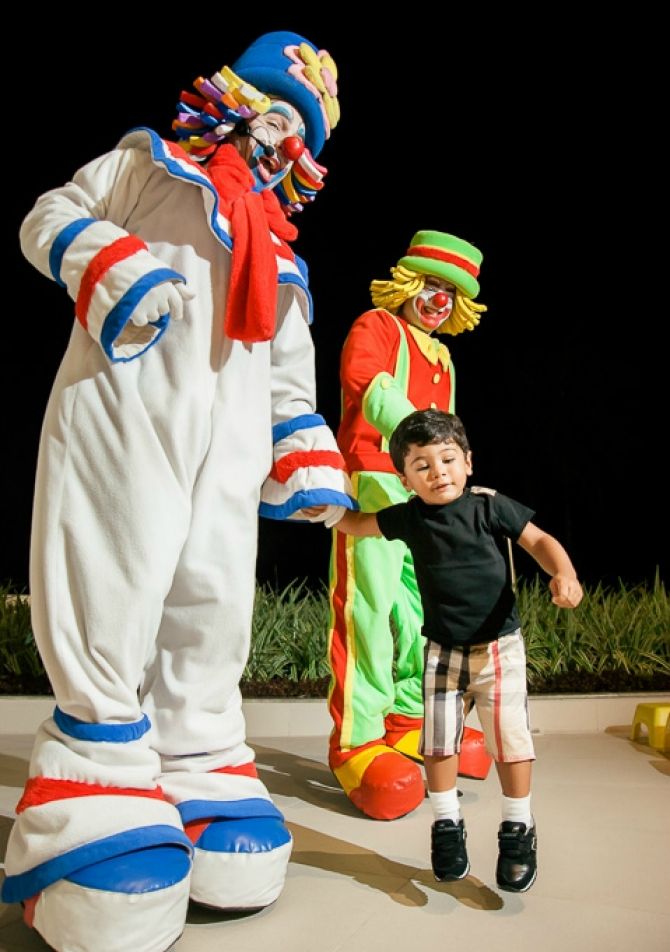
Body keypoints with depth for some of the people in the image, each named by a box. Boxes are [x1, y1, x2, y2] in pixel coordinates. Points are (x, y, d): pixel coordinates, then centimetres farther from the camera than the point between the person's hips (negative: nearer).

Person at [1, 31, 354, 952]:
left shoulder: (282, 250, 30)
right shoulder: (149, 163, 18)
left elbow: (290, 373, 27)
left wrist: (309, 460, 14)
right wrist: (108, 264, -11)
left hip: (229, 452, 5)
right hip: (121, 423, -5)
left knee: (213, 621, 3)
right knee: (111, 610, -10)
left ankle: (202, 789, 15)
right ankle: (97, 802, -1)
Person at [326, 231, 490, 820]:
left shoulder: (442, 358, 25)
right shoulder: (376, 327, 0)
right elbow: (367, 382, -22)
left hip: (424, 495, 8)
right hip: (374, 483, -8)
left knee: (425, 607, 11)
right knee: (369, 607, -10)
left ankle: (409, 720, 25)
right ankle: (355, 741, -3)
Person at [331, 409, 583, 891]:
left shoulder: (489, 504, -9)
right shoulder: (410, 517, -1)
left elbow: (539, 540, -9)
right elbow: (359, 524, 14)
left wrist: (564, 574, -26)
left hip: (498, 644, -2)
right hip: (442, 649, 3)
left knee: (510, 737, 0)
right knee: (439, 741, 6)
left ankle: (518, 830, 18)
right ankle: (447, 826, 24)